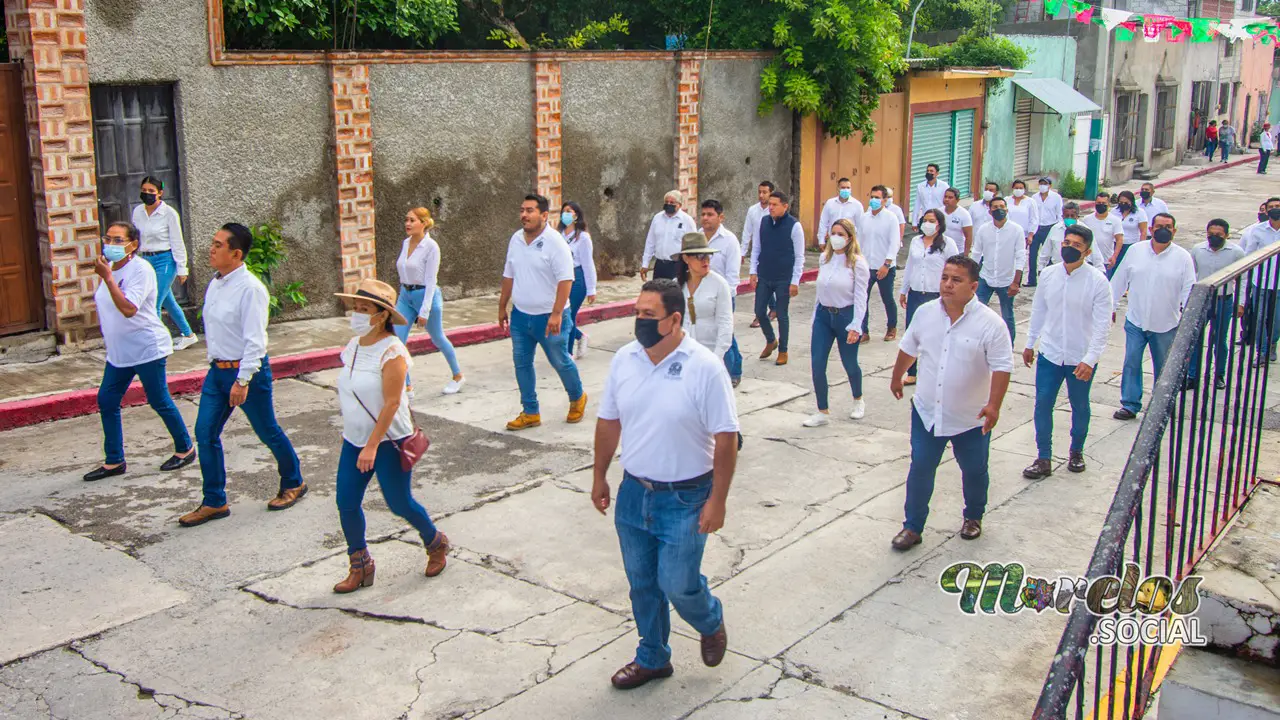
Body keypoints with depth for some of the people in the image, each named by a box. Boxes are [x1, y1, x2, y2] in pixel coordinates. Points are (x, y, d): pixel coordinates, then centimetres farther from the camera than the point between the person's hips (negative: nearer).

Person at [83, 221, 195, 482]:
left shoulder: (140, 270, -17)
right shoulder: (110, 268, 11)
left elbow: (128, 309, -29)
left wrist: (107, 277, -29)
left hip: (146, 349, -9)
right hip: (118, 351, 9)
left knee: (159, 402, 1)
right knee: (106, 401, 8)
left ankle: (185, 449, 19)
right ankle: (114, 461, 17)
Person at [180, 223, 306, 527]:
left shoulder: (250, 288, -19)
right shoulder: (215, 284, 6)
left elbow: (255, 340, -22)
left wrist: (243, 380, -24)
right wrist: (216, 363, 16)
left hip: (247, 370, -8)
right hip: (217, 370, 8)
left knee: (268, 432, 8)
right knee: (205, 433, 4)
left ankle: (293, 484, 30)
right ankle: (214, 503, 15)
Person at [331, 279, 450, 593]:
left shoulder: (391, 352, -19)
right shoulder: (354, 346, 4)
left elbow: (392, 403, -22)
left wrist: (372, 446, -24)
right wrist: (351, 434, 18)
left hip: (388, 442, -7)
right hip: (354, 440, 7)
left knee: (399, 503, 4)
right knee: (346, 503, 4)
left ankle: (436, 544, 31)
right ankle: (360, 566, 20)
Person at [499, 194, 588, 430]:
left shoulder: (555, 242, -16)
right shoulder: (515, 239, 5)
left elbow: (565, 280, -21)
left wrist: (556, 314, -27)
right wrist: (502, 307, 17)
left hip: (549, 317, -6)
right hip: (520, 315, 6)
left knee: (560, 362, 8)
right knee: (522, 364, 9)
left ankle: (577, 399, 33)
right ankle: (531, 413, 21)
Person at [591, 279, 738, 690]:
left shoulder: (705, 368, -17)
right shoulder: (623, 360, -2)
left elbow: (725, 438, -14)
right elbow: (608, 422, 9)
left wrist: (717, 500, -15)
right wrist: (600, 477, 13)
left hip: (685, 499, -5)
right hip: (633, 493, 5)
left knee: (678, 584, -1)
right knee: (641, 584, 15)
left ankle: (711, 621, 34)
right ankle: (652, 658, 36)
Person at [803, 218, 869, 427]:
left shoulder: (857, 263, -12)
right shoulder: (824, 258, 4)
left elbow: (860, 297, -13)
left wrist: (855, 326, -17)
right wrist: (815, 316, 12)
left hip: (846, 316, -4)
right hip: (823, 315, 5)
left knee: (849, 363, 12)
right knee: (817, 364, -3)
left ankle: (858, 400, 40)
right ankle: (823, 412, 7)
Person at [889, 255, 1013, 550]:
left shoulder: (990, 323, -17)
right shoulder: (926, 313, -3)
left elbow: (1002, 367, -17)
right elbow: (908, 348, 12)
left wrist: (994, 405, -25)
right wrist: (896, 378, 23)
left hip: (971, 418, -2)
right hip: (927, 412, 3)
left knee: (974, 471, 15)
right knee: (920, 469, 5)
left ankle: (974, 517, 40)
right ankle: (912, 527, 18)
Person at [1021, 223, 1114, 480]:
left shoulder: (1098, 281, -14)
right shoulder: (1048, 274, -4)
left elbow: (1102, 324, -14)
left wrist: (1090, 359, -21)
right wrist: (1030, 343, 15)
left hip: (1081, 359, -2)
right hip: (1049, 354, 2)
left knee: (1079, 406, 16)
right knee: (1042, 405, 2)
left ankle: (1077, 451, 37)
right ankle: (1043, 459, 13)